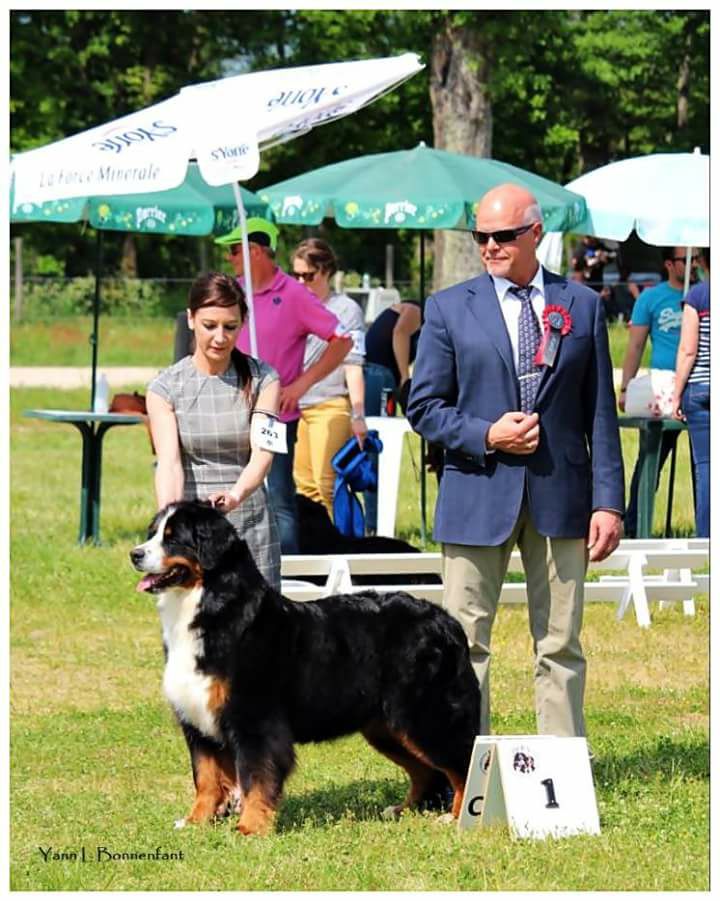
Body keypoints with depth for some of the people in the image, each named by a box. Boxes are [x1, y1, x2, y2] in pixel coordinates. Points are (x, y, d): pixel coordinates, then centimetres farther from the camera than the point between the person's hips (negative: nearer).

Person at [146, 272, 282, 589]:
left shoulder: (261, 379, 3)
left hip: (250, 525, 1)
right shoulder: (166, 387, 1)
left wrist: (236, 495, -31)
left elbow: (262, 452, -10)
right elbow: (169, 462, -10)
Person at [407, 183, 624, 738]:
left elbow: (600, 414, 7)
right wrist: (485, 437, -12)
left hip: (561, 498, 1)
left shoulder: (582, 306, 8)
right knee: (465, 646, 0)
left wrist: (608, 501, 0)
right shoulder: (450, 308, 5)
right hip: (478, 497, -1)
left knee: (561, 646, 4)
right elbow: (424, 407, 5)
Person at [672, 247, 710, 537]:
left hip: (701, 386, -2)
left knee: (705, 464, 0)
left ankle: (705, 536, 0)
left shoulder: (696, 296, -5)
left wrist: (677, 394, 0)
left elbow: (688, 351, -7)